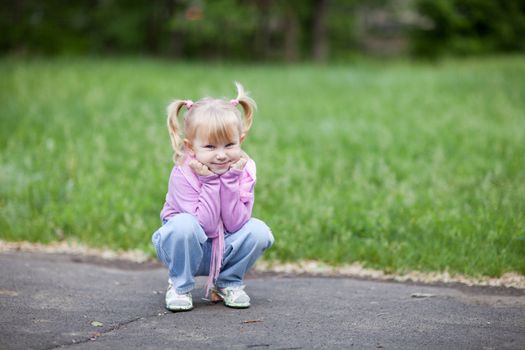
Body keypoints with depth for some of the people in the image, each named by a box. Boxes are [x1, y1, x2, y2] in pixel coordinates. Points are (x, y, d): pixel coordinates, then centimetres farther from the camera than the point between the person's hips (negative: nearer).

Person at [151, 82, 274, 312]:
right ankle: (180, 286, -9)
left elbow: (235, 225, -20)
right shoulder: (183, 174, -24)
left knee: (259, 231, -23)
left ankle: (228, 284, 3)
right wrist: (210, 183, -32)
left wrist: (230, 181, -29)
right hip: (187, 249, -3)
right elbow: (205, 226, -28)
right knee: (183, 224, -35)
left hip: (225, 250, 3)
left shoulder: (244, 170, -13)